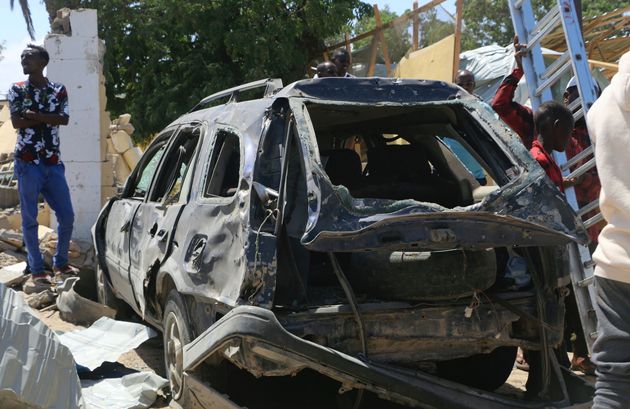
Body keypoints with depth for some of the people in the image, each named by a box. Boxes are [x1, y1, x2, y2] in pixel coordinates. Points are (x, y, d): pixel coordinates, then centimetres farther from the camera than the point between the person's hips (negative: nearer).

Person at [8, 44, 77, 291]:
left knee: (67, 217, 2)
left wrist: (35, 115, -16)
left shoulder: (59, 90, 8)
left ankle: (60, 263, 20)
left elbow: (64, 119, -8)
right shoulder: (16, 90, 4)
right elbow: (16, 122, -10)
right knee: (30, 219, 0)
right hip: (27, 163, -2)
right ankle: (36, 270, 8)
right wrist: (49, 118, -9)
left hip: (53, 164, 2)